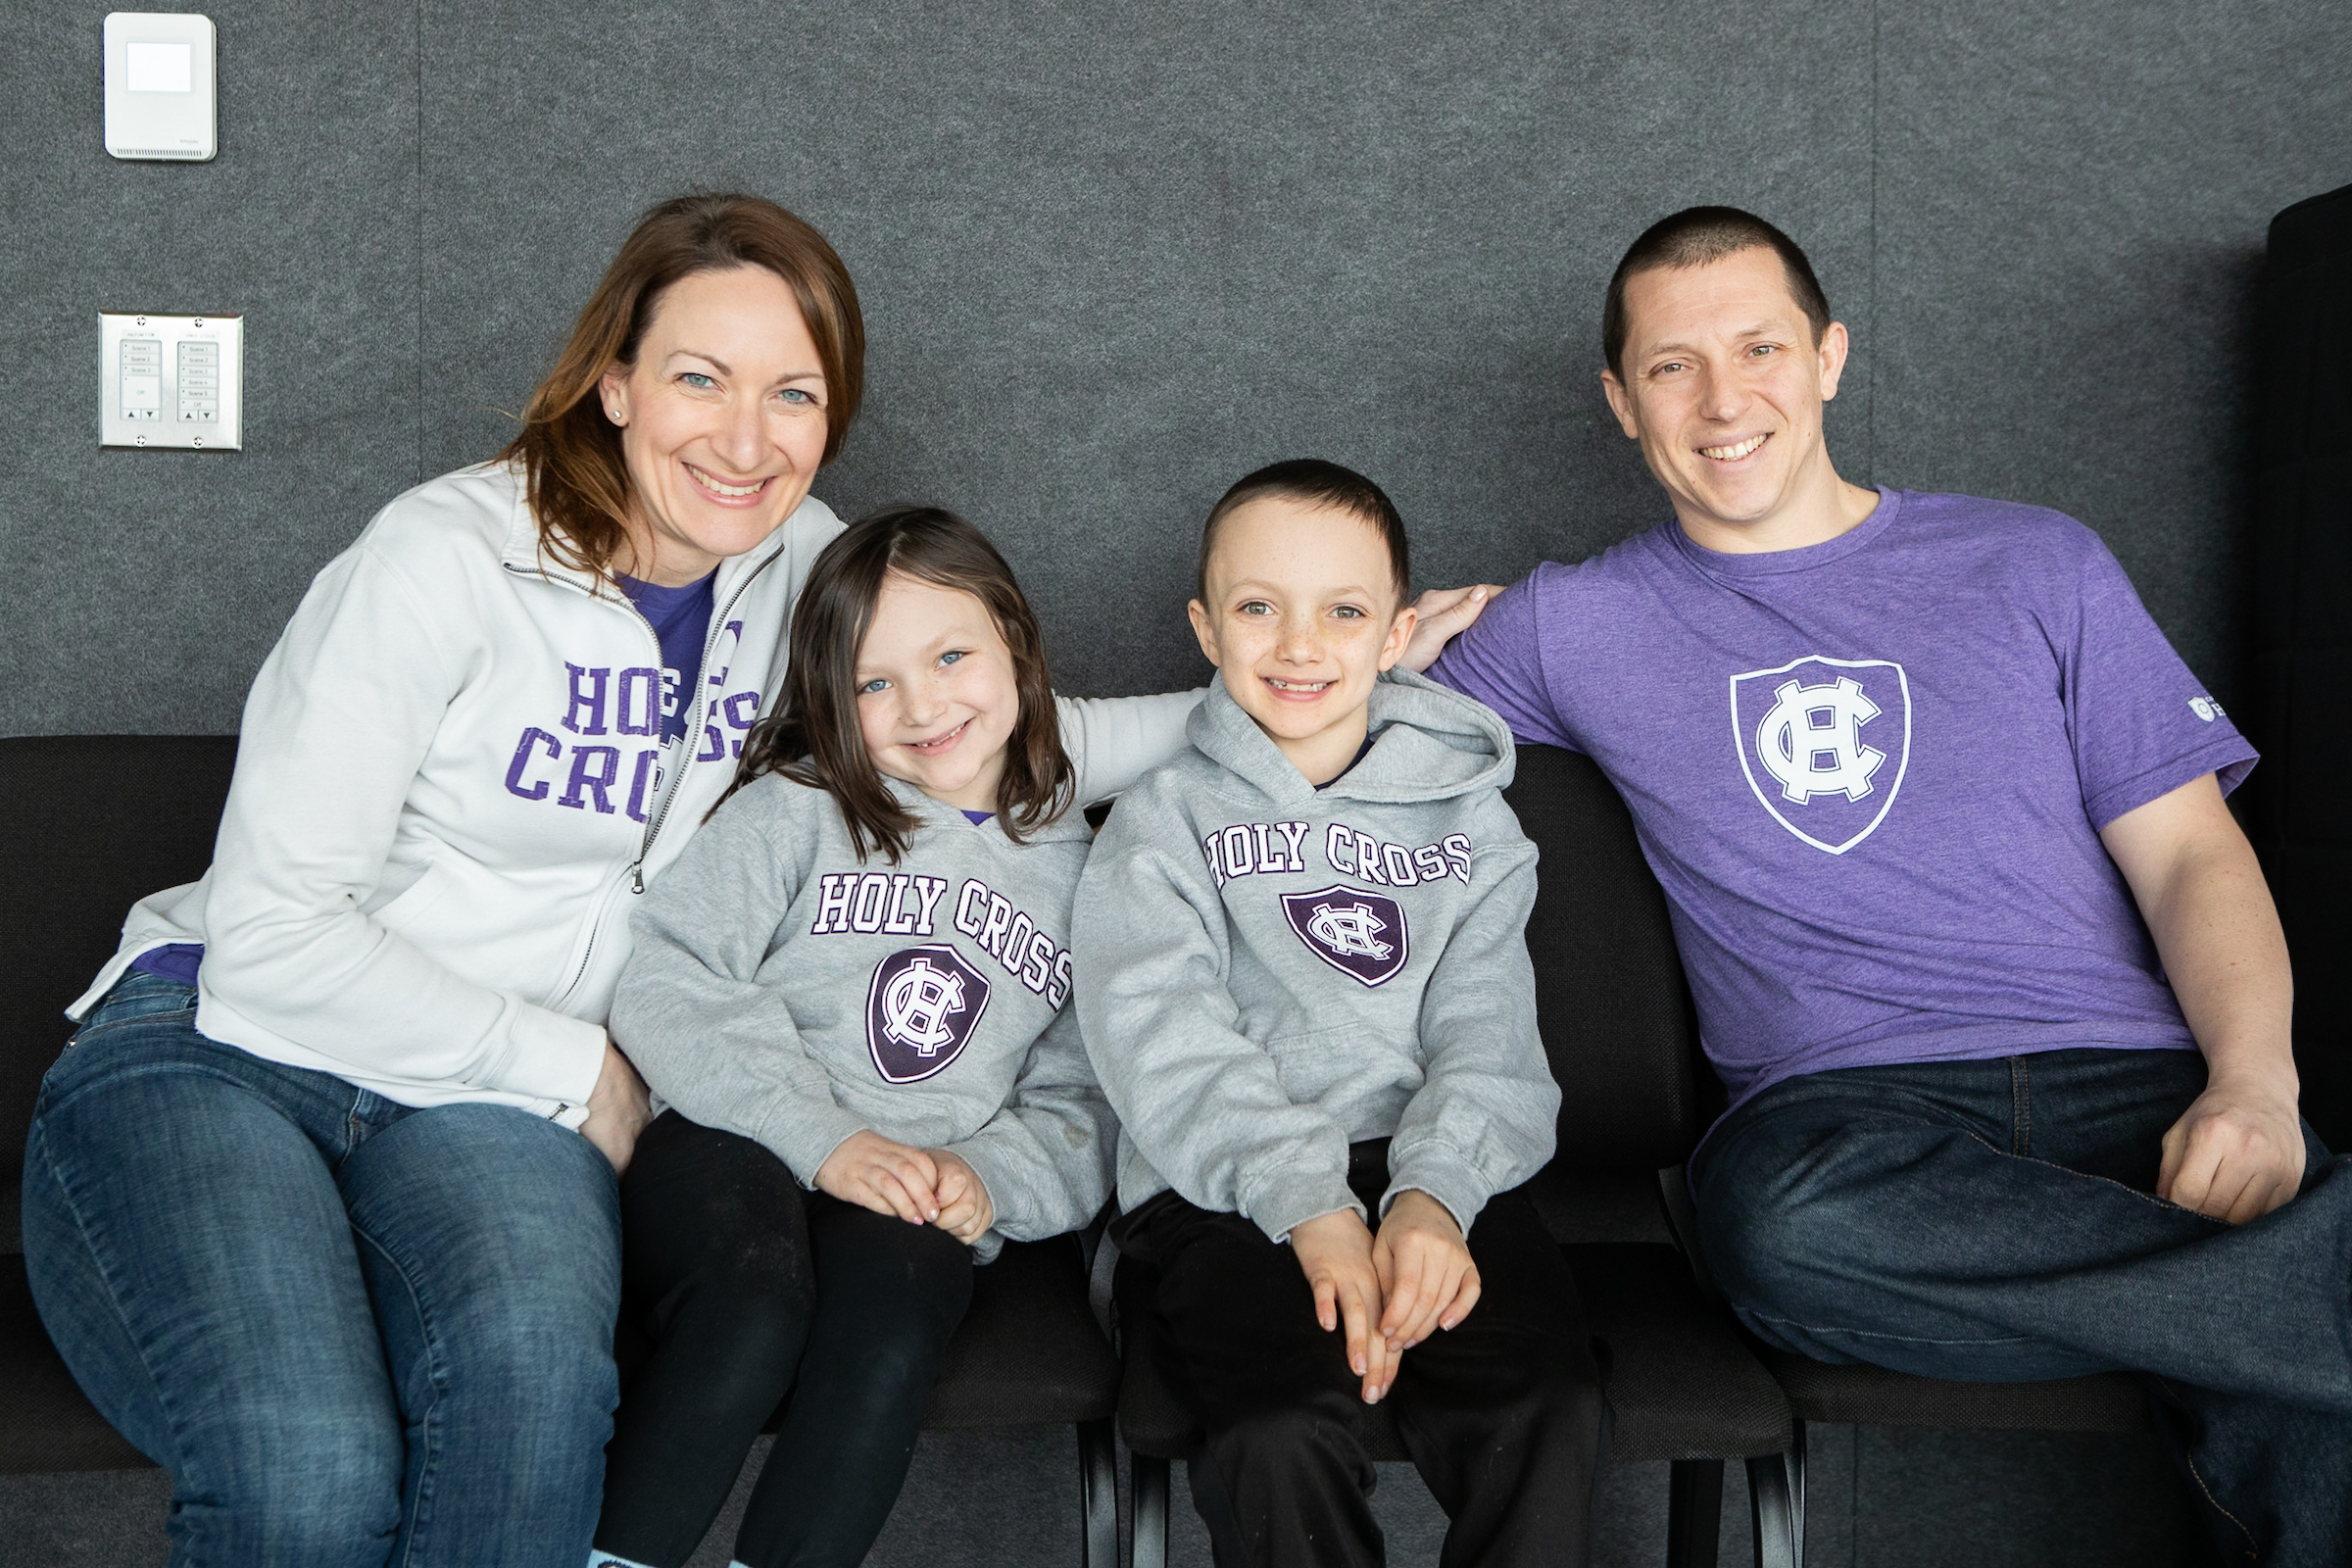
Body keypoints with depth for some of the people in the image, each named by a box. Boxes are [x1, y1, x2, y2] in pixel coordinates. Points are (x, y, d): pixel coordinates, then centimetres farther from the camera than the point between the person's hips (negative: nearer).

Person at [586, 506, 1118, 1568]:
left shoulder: (1079, 872, 16)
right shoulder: (796, 812, 8)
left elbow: (1084, 1106, 16)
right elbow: (665, 984, -5)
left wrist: (990, 1179, -6)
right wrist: (824, 1139, -15)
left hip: (921, 1204, 2)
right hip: (736, 1158, -1)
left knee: (888, 1336, -32)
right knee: (756, 1308, -34)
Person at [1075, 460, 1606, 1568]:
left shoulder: (1467, 817, 16)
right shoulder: (1162, 822, 10)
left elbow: (1487, 1032, 4)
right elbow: (1165, 1043, -6)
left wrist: (1432, 1192, -17)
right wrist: (1310, 1204, -21)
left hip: (1434, 1176, 2)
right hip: (1226, 1189, -1)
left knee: (1548, 1411, -26)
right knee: (1284, 1432, -30)